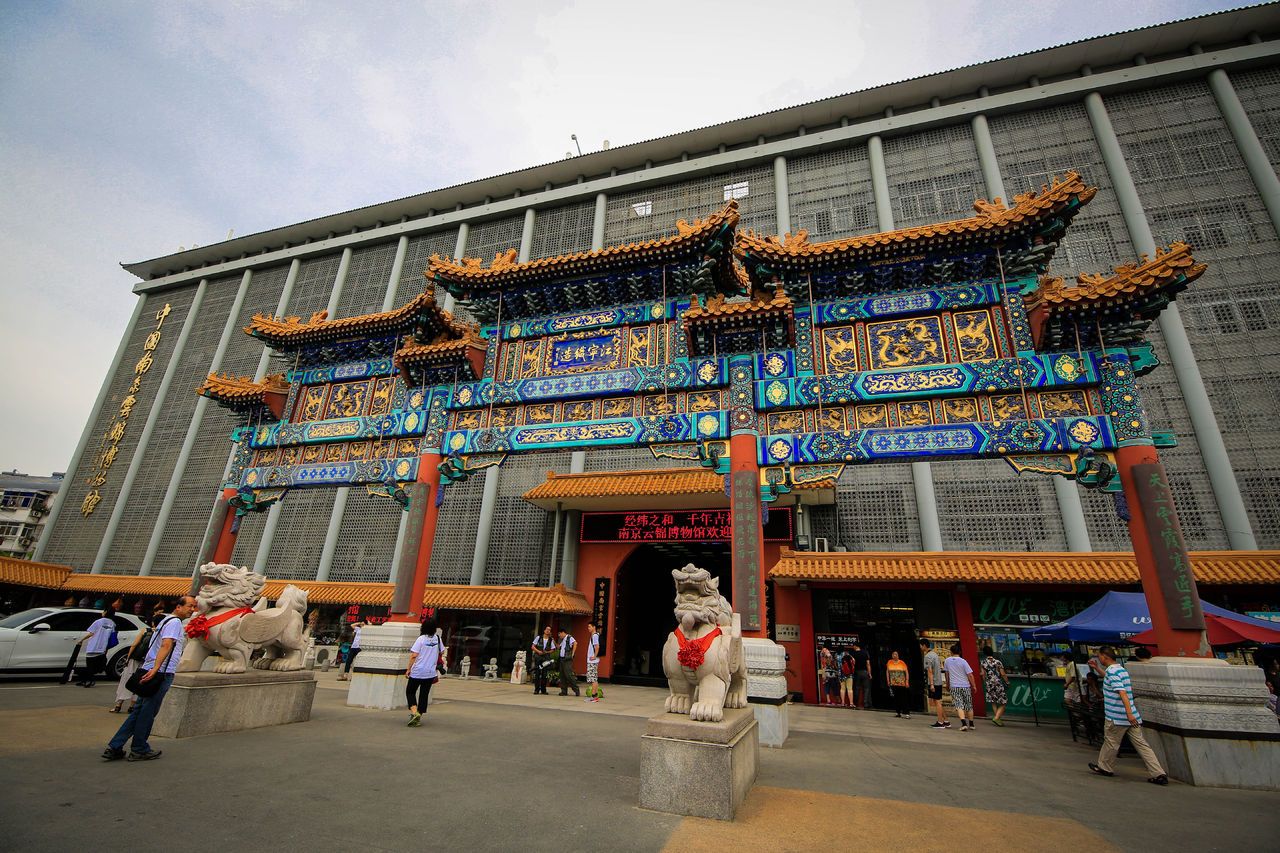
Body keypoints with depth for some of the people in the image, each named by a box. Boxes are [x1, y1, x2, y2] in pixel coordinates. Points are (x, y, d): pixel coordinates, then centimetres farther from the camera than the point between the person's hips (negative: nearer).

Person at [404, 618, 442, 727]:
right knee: (424, 694, 12)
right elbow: (440, 654, 14)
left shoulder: (421, 639, -12)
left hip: (417, 672, -4)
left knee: (410, 692, 11)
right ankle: (418, 719, 15)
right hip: (430, 672, 4)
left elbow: (414, 656, -15)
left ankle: (414, 712, -7)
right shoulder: (437, 638, 2)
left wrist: (408, 669, -8)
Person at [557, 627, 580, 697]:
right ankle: (564, 691, 15)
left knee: (569, 675, -12)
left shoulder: (569, 638, -9)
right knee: (562, 676, 8)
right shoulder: (563, 640, 20)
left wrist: (572, 653, -22)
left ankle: (576, 690, -6)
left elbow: (575, 643, -25)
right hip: (562, 659, 9)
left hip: (567, 660, -9)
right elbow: (559, 647, 27)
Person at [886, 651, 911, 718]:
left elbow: (906, 672, -1)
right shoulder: (889, 662, 7)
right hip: (893, 684, 3)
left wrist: (907, 681, -9)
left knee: (904, 699, -6)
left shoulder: (902, 663, 0)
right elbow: (887, 671, 13)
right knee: (896, 698, 7)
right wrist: (888, 680, 8)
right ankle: (898, 712, 17)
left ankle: (906, 713, -5)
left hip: (902, 684, -3)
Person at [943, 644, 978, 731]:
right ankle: (971, 724, 24)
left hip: (954, 687, 0)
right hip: (965, 686, 0)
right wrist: (974, 686, 4)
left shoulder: (947, 661, 3)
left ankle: (964, 723, -21)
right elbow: (970, 675, -9)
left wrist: (948, 684, 28)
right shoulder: (963, 661, -8)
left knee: (959, 705, -4)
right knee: (969, 706, 15)